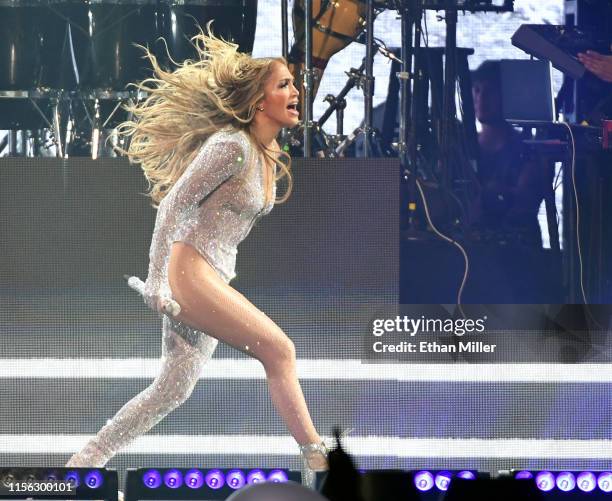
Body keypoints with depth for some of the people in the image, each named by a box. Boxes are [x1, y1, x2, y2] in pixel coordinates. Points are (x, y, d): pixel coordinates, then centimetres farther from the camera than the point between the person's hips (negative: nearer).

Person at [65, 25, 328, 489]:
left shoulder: (268, 159, 14)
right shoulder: (232, 146, -14)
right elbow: (174, 203, -15)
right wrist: (157, 278, -18)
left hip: (212, 280, 9)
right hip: (188, 272, -9)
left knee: (173, 389, 8)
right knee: (279, 350, -12)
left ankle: (83, 462, 12)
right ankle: (317, 459, -7)